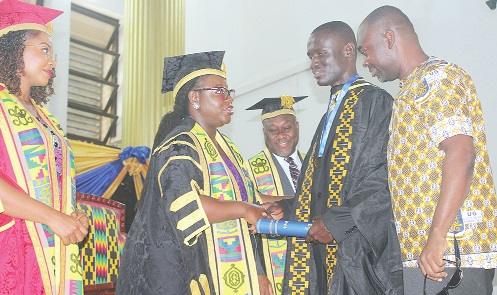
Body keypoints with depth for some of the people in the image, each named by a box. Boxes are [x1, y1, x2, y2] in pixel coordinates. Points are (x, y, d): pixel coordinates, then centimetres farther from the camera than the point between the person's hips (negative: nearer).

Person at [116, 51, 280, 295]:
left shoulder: (228, 149, 15)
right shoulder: (179, 146, -10)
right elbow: (185, 205, -26)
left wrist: (257, 273, 12)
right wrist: (244, 209, -15)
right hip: (188, 275, -7)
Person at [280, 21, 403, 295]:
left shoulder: (375, 101, -7)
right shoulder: (331, 112, 20)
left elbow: (384, 177, -16)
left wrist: (336, 222, -16)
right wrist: (286, 209, 7)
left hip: (360, 247, -7)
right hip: (325, 244, 7)